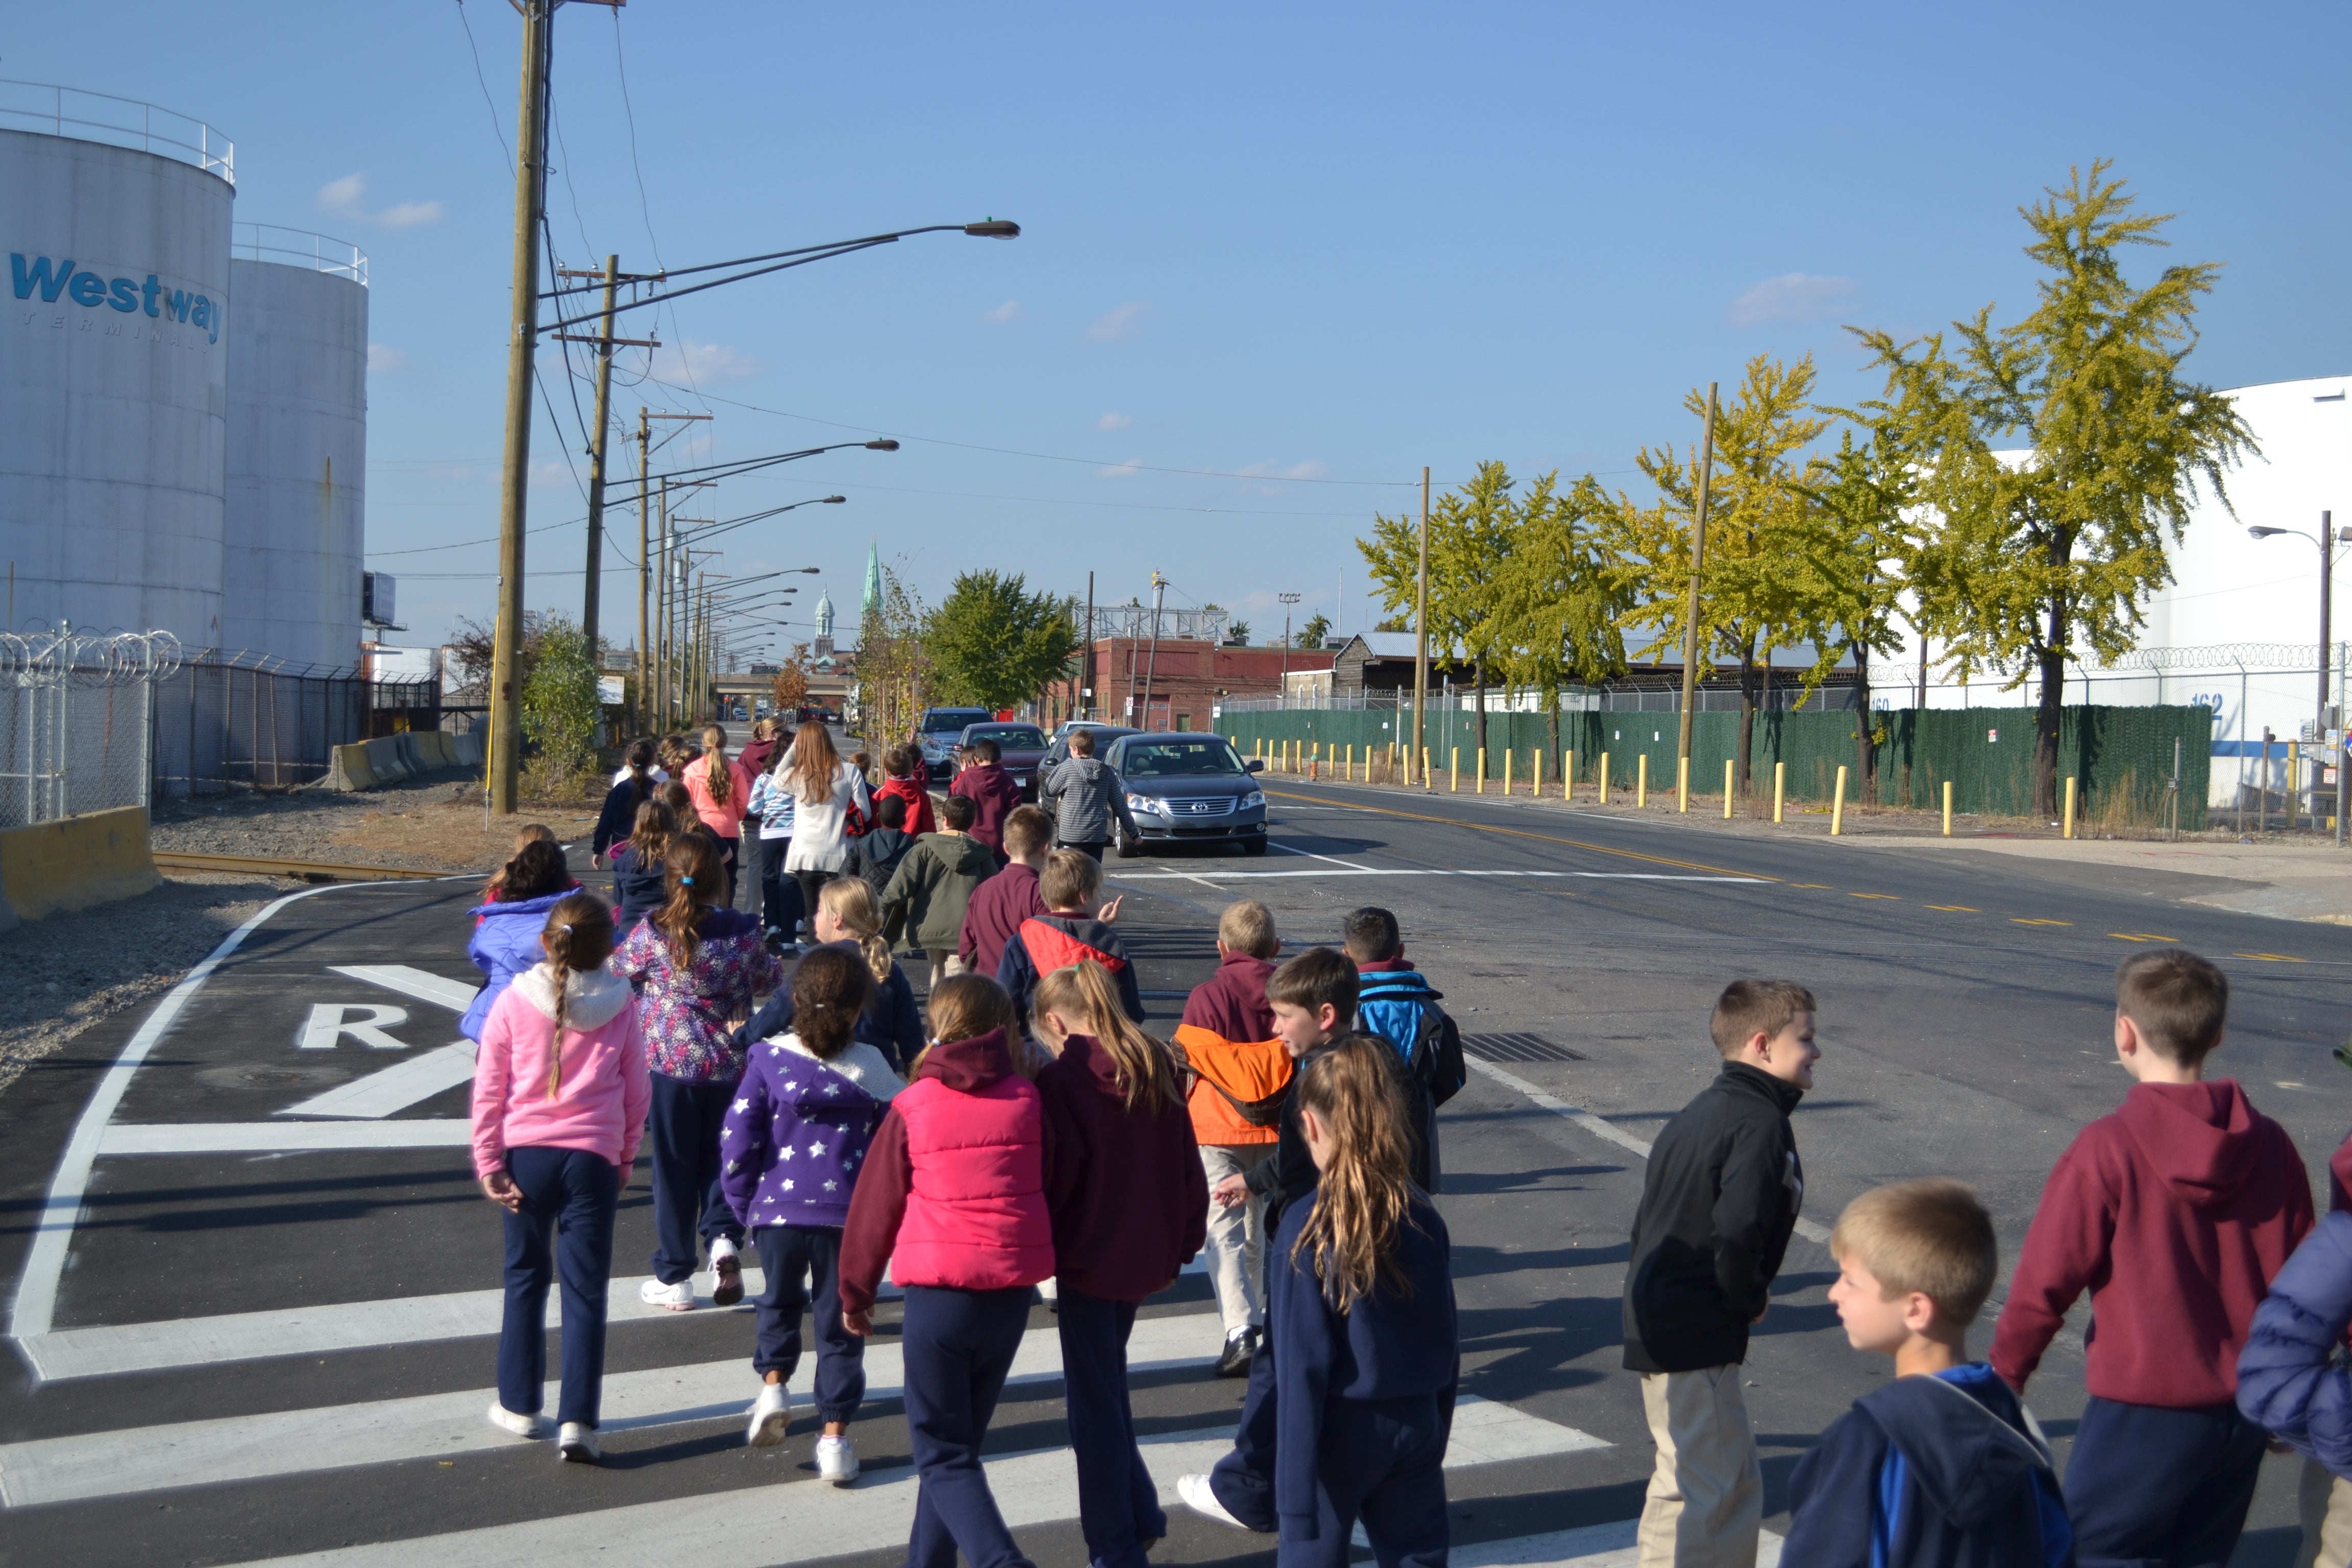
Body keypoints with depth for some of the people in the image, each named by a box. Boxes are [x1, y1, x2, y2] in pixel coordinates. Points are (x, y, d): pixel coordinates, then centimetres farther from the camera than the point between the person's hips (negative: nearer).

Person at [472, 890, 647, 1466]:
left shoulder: (512, 1002, -3)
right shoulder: (621, 1008, -1)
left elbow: (488, 1089, -2)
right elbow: (636, 1094, 7)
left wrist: (488, 1162, 4)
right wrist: (625, 1159, 20)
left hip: (525, 1153, 1)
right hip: (594, 1158, -1)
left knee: (526, 1278, 16)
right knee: (586, 1290, 2)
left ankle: (519, 1404, 25)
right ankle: (577, 1420, -4)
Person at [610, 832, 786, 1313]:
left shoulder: (653, 933, -12)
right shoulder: (743, 931, -7)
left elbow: (618, 968, 8)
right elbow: (771, 981, 9)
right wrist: (774, 965, 28)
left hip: (672, 1062, -2)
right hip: (731, 1065, 2)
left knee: (674, 1167, 9)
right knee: (720, 1156, 19)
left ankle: (674, 1278, 16)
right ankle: (723, 1238, -6)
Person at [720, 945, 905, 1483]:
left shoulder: (769, 1060, -3)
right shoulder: (872, 1071, -3)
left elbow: (737, 1141, -4)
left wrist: (744, 1206, 8)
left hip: (777, 1212, 1)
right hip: (847, 1217, -1)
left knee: (780, 1304, 27)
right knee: (840, 1325, 10)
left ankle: (773, 1383, 8)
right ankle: (835, 1438, 10)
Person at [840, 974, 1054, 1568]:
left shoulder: (913, 1108, -4)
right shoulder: (1028, 1100, 1)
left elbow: (875, 1206, 2)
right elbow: (1054, 1189, 8)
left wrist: (856, 1293, 14)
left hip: (936, 1295, -3)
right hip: (1011, 1295, 3)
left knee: (944, 1456, 2)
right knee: (960, 1441, 19)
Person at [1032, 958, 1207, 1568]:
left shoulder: (1061, 1079, -15)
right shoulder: (1158, 1068, 4)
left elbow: (1056, 1173, -18)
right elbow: (1186, 1164, 7)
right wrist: (1185, 1240, 15)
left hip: (1088, 1257, -6)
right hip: (1148, 1254, 6)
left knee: (1094, 1400, 4)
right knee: (1109, 1385, 22)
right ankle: (1140, 1517, 23)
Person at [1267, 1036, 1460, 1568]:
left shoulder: (1308, 1227, -17)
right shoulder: (1421, 1214, -3)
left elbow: (1303, 1367, -17)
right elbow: (1449, 1341, 5)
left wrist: (1295, 1492, -13)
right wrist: (1436, 1434, 17)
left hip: (1341, 1430, -4)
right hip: (1416, 1424, 4)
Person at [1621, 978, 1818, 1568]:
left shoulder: (1704, 1110, 14)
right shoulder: (1760, 1123, -16)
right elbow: (1738, 1231, -30)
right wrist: (1751, 1299, -12)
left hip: (1660, 1317, 10)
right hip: (1695, 1338, -10)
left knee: (1736, 1481, 18)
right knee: (1702, 1488, -4)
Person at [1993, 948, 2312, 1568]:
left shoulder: (2108, 1150, -18)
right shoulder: (2272, 1145, -2)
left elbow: (2045, 1282, -13)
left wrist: (2005, 1372, 3)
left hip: (2145, 1416, -5)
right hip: (2245, 1414, 5)